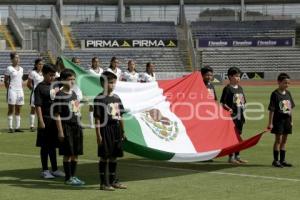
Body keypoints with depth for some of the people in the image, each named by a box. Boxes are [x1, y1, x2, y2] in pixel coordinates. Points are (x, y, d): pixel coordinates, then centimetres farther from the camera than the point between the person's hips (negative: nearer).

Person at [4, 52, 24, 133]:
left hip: (20, 90, 6)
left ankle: (17, 127, 9)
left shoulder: (21, 69, 13)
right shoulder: (9, 69, -4)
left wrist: (22, 89, 12)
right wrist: (8, 89, -8)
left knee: (18, 110, 6)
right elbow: (5, 81, -1)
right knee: (11, 109, -3)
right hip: (12, 90, -6)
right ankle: (10, 127, -1)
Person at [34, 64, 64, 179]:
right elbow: (38, 106, -13)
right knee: (45, 146, 3)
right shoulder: (40, 88, -9)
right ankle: (45, 170, 12)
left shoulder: (56, 85, 10)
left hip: (56, 119, 6)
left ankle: (54, 169, 22)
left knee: (53, 146, 14)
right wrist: (41, 121, -18)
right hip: (46, 120, -6)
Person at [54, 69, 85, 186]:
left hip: (76, 126, 7)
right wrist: (60, 131, -16)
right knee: (68, 154, -1)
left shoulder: (73, 93, 11)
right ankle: (68, 178, 8)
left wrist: (79, 126, 16)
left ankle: (73, 176, 20)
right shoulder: (60, 95, -11)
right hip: (66, 126, -7)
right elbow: (57, 114, -13)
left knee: (76, 154, 11)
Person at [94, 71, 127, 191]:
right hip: (105, 129, -6)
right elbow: (97, 118, -11)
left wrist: (122, 131, 15)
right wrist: (98, 134, -14)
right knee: (104, 156, -1)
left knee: (114, 156, 13)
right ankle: (103, 183, 6)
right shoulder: (99, 99, -9)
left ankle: (113, 181, 23)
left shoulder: (116, 98, 10)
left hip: (116, 129, 6)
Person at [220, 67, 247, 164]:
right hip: (232, 116, -7)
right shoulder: (228, 88, -9)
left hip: (240, 116, 7)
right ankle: (231, 157, 4)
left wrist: (243, 107, 8)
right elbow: (223, 103, -12)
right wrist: (229, 109, -24)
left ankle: (237, 156, 21)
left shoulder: (240, 88, 13)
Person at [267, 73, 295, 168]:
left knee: (284, 140, 11)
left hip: (287, 120, 6)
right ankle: (275, 160, 6)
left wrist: (291, 121, 13)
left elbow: (290, 108, 14)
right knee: (278, 139, -2)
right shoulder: (275, 94, -11)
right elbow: (272, 109, -11)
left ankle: (282, 160, 19)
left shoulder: (288, 93, 8)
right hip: (278, 120, -6)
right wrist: (270, 123, -13)